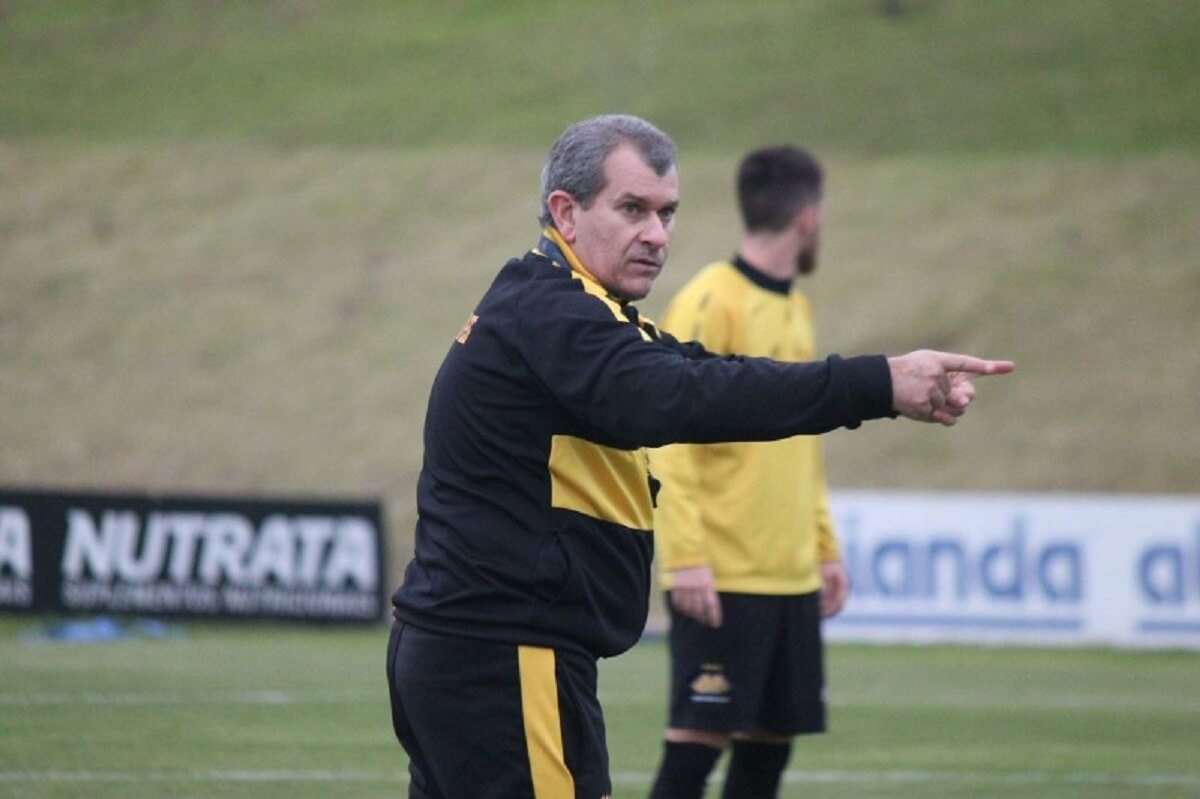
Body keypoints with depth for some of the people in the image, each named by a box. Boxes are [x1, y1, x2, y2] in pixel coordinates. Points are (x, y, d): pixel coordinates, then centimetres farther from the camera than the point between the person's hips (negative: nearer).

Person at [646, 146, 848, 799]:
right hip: (721, 577, -8)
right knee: (699, 735, -9)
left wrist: (825, 546, 18)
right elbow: (669, 439, -15)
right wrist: (685, 556, -20)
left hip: (790, 576, 8)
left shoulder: (795, 309, 15)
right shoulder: (709, 304, -10)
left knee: (771, 735, 7)